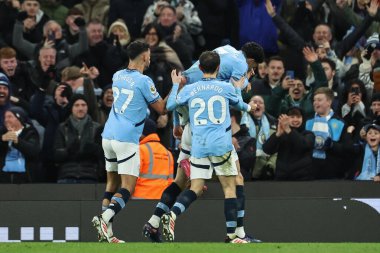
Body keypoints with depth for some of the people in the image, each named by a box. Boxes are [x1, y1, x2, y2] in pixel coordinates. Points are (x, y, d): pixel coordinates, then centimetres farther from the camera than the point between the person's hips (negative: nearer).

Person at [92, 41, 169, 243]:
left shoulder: (117, 76, 11)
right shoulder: (143, 81, -10)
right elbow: (161, 109, 0)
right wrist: (175, 86, 11)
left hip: (109, 136, 7)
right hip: (126, 139, -7)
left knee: (112, 184, 14)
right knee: (127, 188, -7)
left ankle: (106, 232, 7)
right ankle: (104, 219, -28)